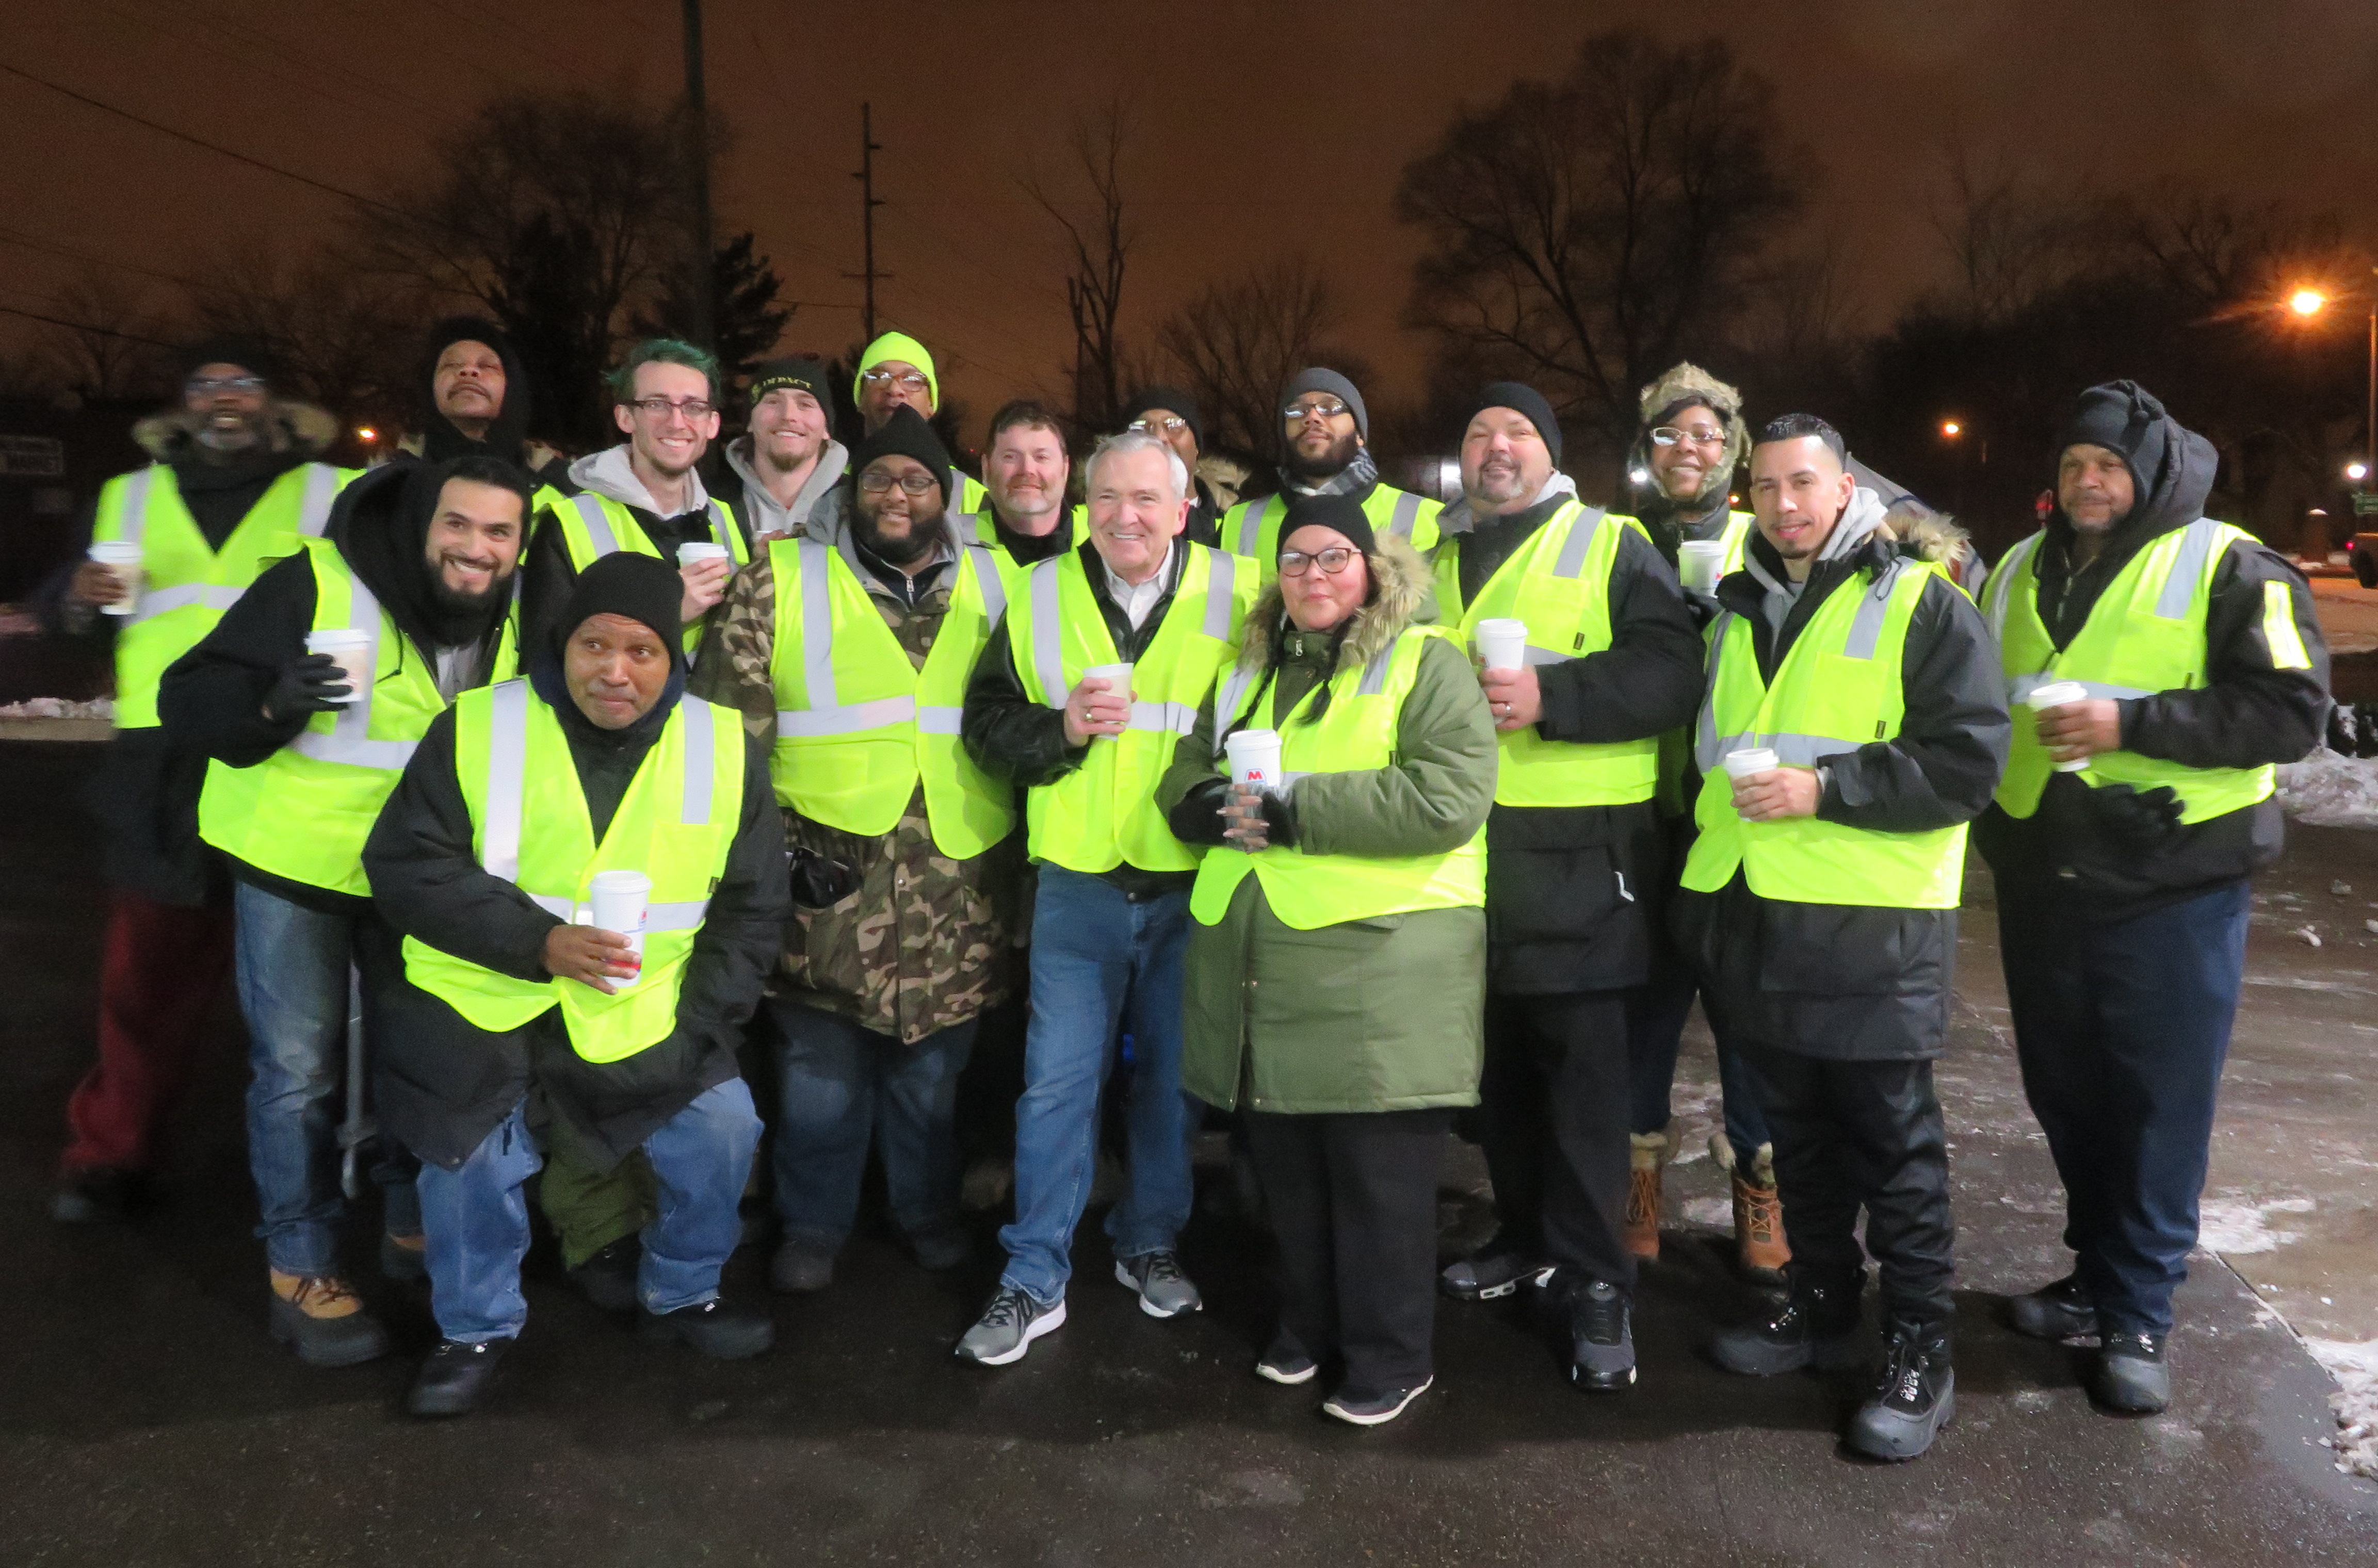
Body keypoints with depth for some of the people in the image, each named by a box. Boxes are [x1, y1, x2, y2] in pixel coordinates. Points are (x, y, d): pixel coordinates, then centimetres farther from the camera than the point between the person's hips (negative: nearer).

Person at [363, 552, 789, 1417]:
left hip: (644, 1012, 1)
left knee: (722, 1126, -9)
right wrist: (538, 941, -20)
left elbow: (750, 911, 6)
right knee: (469, 1153, -10)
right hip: (480, 1000, -1)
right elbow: (405, 866, -8)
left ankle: (680, 1295, 22)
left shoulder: (724, 748, -1)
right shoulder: (476, 728, -5)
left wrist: (698, 1026, -3)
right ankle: (475, 1330, 21)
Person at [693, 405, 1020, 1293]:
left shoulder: (991, 586, 9)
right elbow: (729, 725, -3)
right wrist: (777, 845, -8)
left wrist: (1018, 847, 9)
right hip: (829, 875, -2)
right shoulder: (783, 580, 1)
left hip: (958, 881, 2)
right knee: (822, 1063, 9)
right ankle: (813, 1225, 29)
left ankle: (928, 1210, 35)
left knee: (934, 1065, 14)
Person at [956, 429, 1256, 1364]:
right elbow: (987, 721, 5)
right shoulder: (1042, 596, 3)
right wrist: (1062, 729, -13)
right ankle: (1033, 1281, 17)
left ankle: (1150, 1243, 34)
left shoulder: (1233, 594, -1)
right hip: (1077, 883, 1)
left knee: (1173, 1076, 13)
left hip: (1192, 884, 0)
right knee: (1056, 1081, 4)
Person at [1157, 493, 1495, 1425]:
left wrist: (1295, 811, -18)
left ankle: (1391, 1357, 19)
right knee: (1287, 1164, 16)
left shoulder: (1426, 664, -3)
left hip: (1380, 960, -6)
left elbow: (1450, 796, -16)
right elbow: (1186, 775, 21)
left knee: (1380, 1174, 2)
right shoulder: (1250, 672, 19)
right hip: (1263, 959, 6)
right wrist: (1215, 806, -5)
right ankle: (1307, 1325, 35)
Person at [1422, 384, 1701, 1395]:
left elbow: (1671, 670, -11)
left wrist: (1551, 696, -20)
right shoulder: (1434, 556, 18)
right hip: (1457, 847, 5)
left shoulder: (1610, 546, 1)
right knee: (1497, 1061, 13)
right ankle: (1529, 1238, 29)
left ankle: (1596, 1281, 7)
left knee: (1580, 1065, -3)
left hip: (1575, 854, -5)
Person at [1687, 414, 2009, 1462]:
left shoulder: (1921, 604, -5)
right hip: (1750, 914, 6)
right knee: (1797, 1130, 17)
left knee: (1893, 1140, 2)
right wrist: (1720, 804, 12)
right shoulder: (1738, 608, 15)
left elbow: (1970, 758, -13)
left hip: (1870, 923, -6)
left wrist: (1825, 788, -19)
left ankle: (1918, 1353, 15)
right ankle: (1822, 1307, 32)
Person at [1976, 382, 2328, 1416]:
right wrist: (1991, 823, 9)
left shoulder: (2229, 570, -5)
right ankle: (2098, 1273, 31)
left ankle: (2138, 1318, 14)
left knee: (2160, 1102, 1)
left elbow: (2291, 711, -13)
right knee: (2065, 1094, 14)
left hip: (2173, 884, -5)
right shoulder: (2018, 573, 13)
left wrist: (2131, 721, -22)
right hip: (2040, 883, 5)